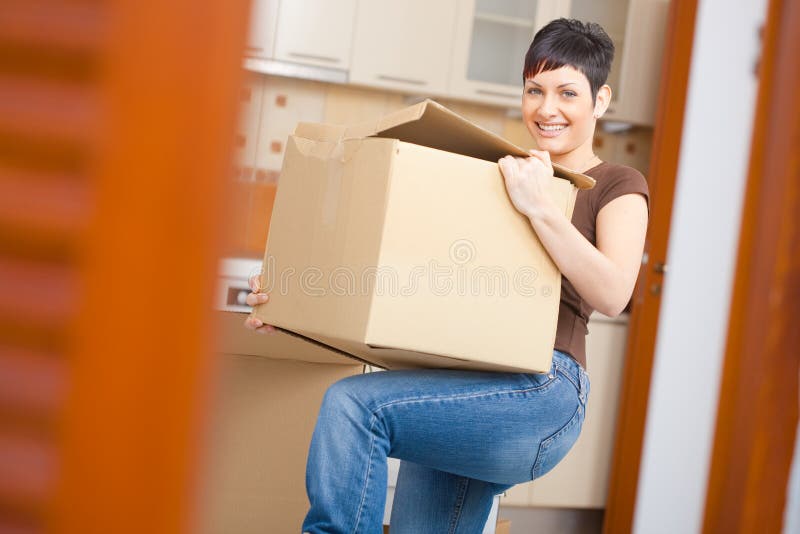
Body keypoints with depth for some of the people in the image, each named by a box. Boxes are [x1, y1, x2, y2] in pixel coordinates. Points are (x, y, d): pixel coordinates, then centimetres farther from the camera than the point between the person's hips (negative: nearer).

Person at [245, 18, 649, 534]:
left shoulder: (618, 187, 5)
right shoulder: (500, 175, 22)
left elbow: (613, 295, -12)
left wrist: (539, 207, -23)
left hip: (542, 393, -6)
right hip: (460, 391, 6)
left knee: (354, 402, -24)